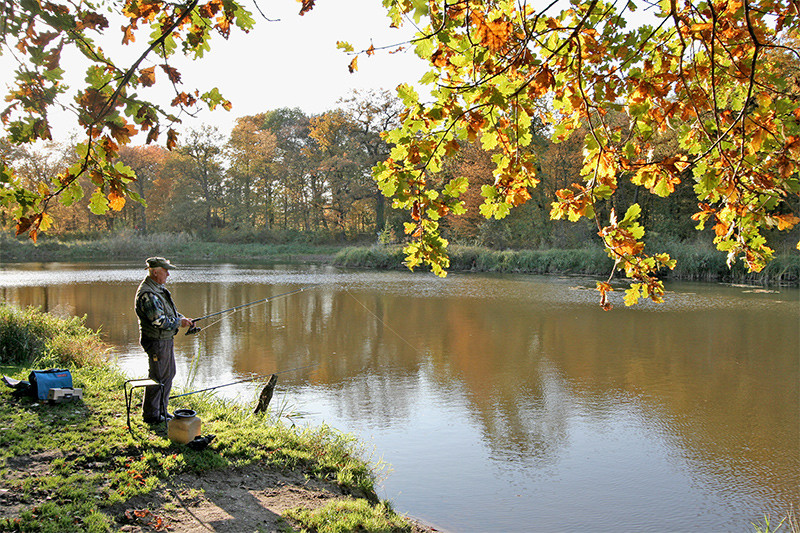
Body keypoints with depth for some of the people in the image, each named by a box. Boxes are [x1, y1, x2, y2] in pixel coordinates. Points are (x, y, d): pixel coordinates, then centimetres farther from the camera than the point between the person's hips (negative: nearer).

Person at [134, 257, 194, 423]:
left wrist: (182, 318, 7)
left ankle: (162, 411, 30)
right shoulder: (147, 294, -21)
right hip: (157, 342, -11)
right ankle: (151, 415, 11)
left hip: (166, 340, 11)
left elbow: (170, 311, 23)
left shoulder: (160, 289, 12)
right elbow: (159, 320, -26)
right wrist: (179, 322, -15)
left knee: (168, 374, 18)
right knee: (158, 377, -2)